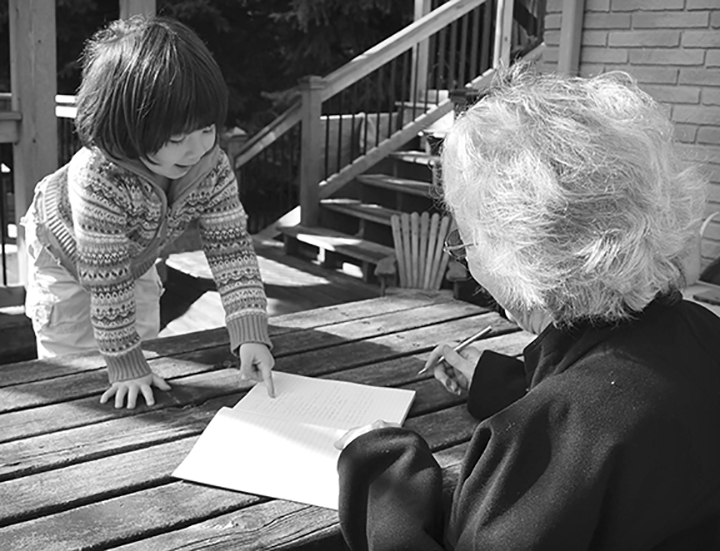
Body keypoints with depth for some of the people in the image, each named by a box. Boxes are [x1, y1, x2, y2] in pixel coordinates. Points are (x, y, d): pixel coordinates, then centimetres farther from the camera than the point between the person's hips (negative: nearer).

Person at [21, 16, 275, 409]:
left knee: (143, 341, 15)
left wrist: (252, 332, -39)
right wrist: (124, 365, -33)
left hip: (135, 256, 5)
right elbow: (107, 281, -40)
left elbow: (231, 247, -29)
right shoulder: (99, 180, -47)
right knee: (69, 357, 4)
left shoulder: (213, 167, -32)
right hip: (64, 256, -4)